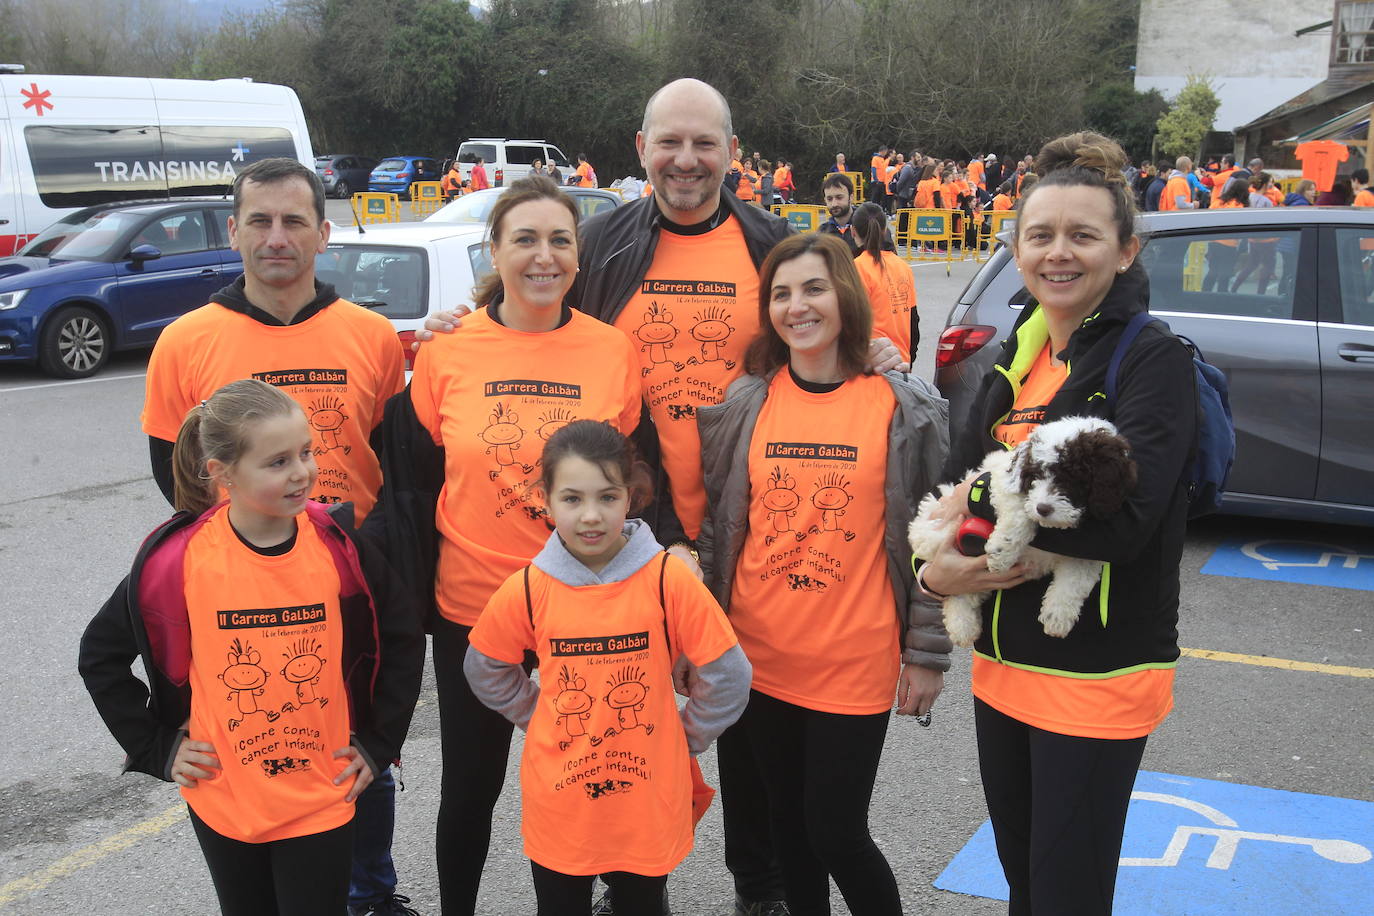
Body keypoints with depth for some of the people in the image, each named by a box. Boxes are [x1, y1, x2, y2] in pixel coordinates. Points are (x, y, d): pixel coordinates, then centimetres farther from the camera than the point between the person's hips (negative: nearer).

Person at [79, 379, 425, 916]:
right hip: (222, 801, 1)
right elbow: (101, 654, 0)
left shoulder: (340, 545, -12)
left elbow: (401, 642, 2)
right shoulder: (177, 557, -14)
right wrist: (156, 747, -2)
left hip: (323, 800, 0)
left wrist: (378, 742, 0)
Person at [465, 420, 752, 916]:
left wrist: (681, 740, 2)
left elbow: (728, 677, -7)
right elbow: (485, 672, 8)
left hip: (648, 804, -1)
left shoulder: (668, 578, -15)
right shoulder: (526, 590, -10)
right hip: (557, 806, 1)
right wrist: (546, 723, 7)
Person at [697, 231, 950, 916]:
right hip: (759, 659, 3)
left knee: (836, 833, 1)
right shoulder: (744, 404, 2)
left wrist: (927, 654, -3)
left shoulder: (905, 408, -5)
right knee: (789, 824, 16)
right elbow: (716, 525, 8)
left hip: (856, 664, -3)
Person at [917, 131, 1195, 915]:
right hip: (1004, 664, 7)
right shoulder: (1017, 357, 8)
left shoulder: (1155, 360, -13)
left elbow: (1126, 520, -25)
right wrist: (935, 567, -13)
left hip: (1098, 679, -6)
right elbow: (954, 484, 6)